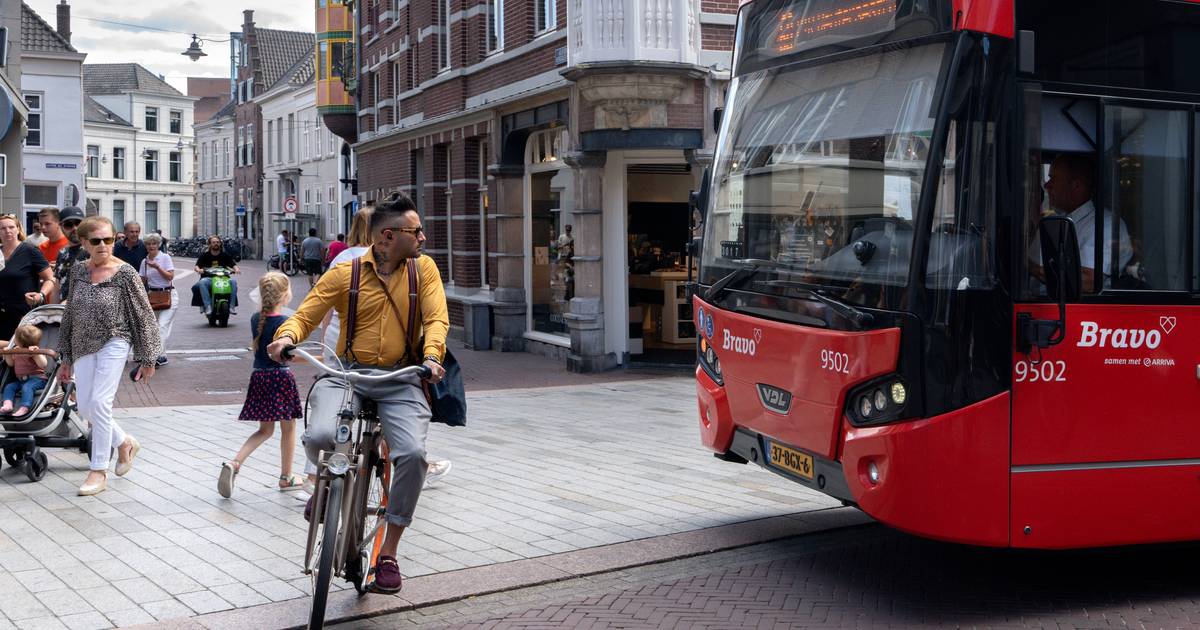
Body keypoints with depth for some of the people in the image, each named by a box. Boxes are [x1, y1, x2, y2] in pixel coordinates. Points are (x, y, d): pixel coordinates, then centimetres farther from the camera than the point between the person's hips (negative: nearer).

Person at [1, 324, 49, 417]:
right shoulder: (16, 350, 14)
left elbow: (43, 365, -23)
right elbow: (11, 363, 28)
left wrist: (36, 353, -34)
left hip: (36, 378, -8)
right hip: (21, 379, 8)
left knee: (27, 387, -34)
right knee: (9, 387, -9)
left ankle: (24, 408, -46)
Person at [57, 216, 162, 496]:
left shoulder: (125, 273, -9)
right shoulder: (78, 272, 5)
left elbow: (144, 316, -5)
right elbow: (69, 315, 14)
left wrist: (147, 358, -4)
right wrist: (66, 359, 16)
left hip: (114, 342, -5)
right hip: (83, 345, 5)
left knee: (100, 402, -13)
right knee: (85, 407, 4)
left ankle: (99, 471, -2)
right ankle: (124, 443, 30)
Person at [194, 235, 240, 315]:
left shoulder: (225, 255, 15)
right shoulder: (204, 256, 11)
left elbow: (233, 264, 8)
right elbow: (197, 266, 3)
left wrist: (236, 269, -15)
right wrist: (198, 270, -21)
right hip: (209, 279, -1)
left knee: (233, 281, -30)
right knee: (202, 282, -35)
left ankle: (231, 306, -26)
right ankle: (208, 306, -35)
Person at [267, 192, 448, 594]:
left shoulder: (423, 268, 6)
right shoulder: (344, 274, 2)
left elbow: (436, 318, -4)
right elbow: (306, 315, 1)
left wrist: (432, 355, -24)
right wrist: (287, 336, -22)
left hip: (401, 380, 1)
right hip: (347, 374, -1)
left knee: (413, 453, -24)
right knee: (321, 435, -30)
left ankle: (388, 553, -6)